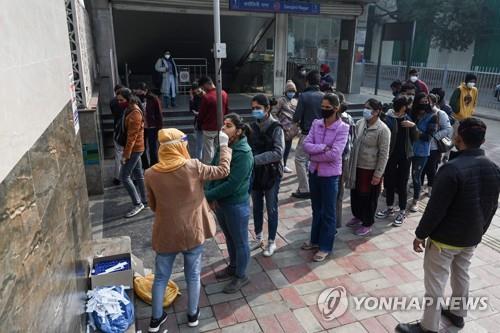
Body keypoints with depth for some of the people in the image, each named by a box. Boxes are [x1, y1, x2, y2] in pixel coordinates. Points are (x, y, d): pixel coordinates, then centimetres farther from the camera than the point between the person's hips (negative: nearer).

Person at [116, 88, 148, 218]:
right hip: (136, 148, 10)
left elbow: (132, 136, -23)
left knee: (124, 176, -6)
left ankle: (138, 204, 0)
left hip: (134, 149, -10)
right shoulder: (129, 109, 10)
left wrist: (126, 155, -21)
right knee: (138, 174, 15)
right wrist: (126, 151, 18)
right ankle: (144, 201, 25)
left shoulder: (135, 113, -22)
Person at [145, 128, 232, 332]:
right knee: (193, 276, 19)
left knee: (161, 277, 20)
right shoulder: (193, 167, -18)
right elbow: (223, 171, -4)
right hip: (192, 233, -1)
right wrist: (224, 145, 7)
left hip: (165, 234, 2)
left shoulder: (151, 174, -10)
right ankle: (193, 315, 37)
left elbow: (153, 206, 3)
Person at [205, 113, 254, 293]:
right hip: (220, 202, 7)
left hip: (237, 205, -7)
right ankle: (233, 267, 47)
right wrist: (212, 196, -11)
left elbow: (232, 184, -26)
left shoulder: (243, 153, -24)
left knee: (240, 241, 13)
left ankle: (241, 276, 32)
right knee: (229, 238, 25)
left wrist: (207, 195, -20)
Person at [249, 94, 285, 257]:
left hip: (271, 174, -5)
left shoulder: (276, 127, -14)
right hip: (255, 173, 5)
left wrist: (255, 159, -30)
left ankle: (271, 242, 22)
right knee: (257, 207, 16)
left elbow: (278, 153, -24)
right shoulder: (253, 126, 2)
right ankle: (258, 237, 35)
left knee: (271, 209, 7)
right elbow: (249, 147, 7)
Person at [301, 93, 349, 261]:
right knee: (316, 209, 19)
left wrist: (314, 155, -13)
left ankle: (325, 246, 22)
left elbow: (334, 154, -22)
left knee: (328, 211, 8)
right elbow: (306, 145, -7)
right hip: (314, 171, 5)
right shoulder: (316, 123, 2)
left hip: (330, 174, -5)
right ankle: (315, 239, 36)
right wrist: (323, 148, -20)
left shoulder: (343, 128, -13)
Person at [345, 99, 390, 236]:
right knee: (355, 194, 20)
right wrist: (350, 164, 12)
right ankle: (357, 216, 43)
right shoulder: (360, 123, 0)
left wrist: (378, 174, -16)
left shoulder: (382, 130, -18)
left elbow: (384, 154, -16)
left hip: (371, 170, -6)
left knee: (368, 198, 9)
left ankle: (367, 224, 28)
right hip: (356, 167, 6)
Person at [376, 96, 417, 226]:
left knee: (402, 184, 3)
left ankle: (402, 212, 16)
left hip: (405, 156, 2)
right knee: (389, 182, 9)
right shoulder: (388, 118, -8)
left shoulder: (408, 119, 5)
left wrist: (413, 126, -9)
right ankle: (390, 208, 28)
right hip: (390, 154, -1)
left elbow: (414, 138, 7)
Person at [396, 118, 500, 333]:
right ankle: (458, 313, 45)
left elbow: (435, 208, -24)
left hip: (445, 238, -8)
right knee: (461, 275, 26)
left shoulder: (452, 169, -27)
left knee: (435, 283, 5)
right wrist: (479, 230, 22)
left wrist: (420, 234, -12)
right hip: (472, 237, 8)